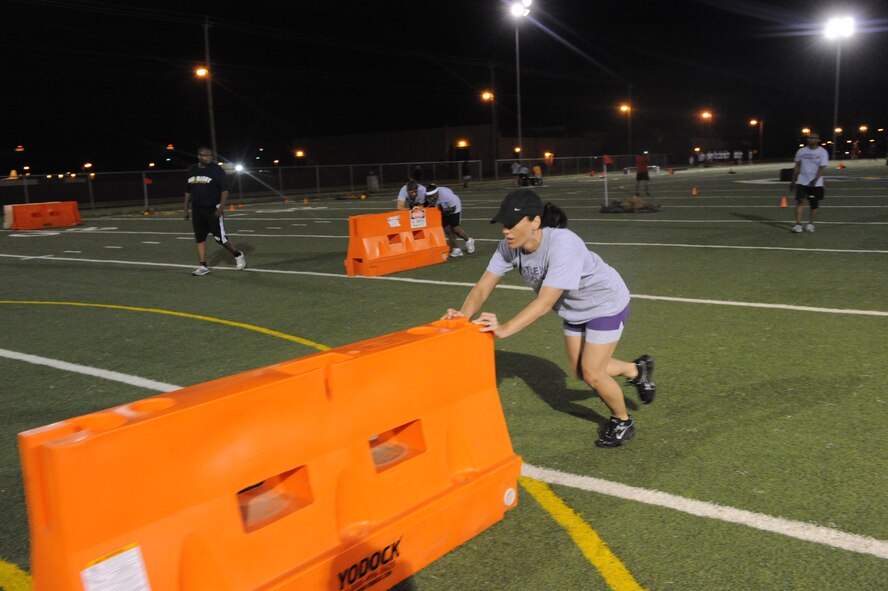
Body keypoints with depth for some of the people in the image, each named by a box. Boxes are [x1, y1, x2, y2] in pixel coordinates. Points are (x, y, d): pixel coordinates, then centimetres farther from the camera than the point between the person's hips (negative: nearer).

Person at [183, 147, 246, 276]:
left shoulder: (217, 170, -7)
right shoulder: (191, 170, 8)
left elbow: (224, 190, -9)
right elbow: (188, 191, 15)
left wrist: (221, 207, -18)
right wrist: (186, 209, 13)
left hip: (213, 210, -5)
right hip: (196, 211, 5)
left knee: (220, 237, -5)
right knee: (200, 238, 4)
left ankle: (237, 255, 18)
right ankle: (203, 266, 9)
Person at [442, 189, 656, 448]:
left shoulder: (562, 245, -41)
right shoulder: (510, 247, -21)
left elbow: (545, 303, -47)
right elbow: (484, 285, -21)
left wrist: (504, 329, -55)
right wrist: (464, 314, -41)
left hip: (606, 303, -7)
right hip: (575, 308, 7)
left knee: (592, 373, -5)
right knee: (580, 370, 16)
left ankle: (622, 421, 26)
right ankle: (637, 369, 44)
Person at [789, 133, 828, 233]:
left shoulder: (822, 152, -4)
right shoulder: (801, 151, 6)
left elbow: (822, 168, -11)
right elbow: (797, 166, 12)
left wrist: (815, 180, -24)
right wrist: (793, 181, 12)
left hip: (816, 183, -2)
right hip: (802, 181, 2)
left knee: (814, 205, 5)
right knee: (800, 201, -12)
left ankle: (810, 224, 20)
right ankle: (798, 224, -12)